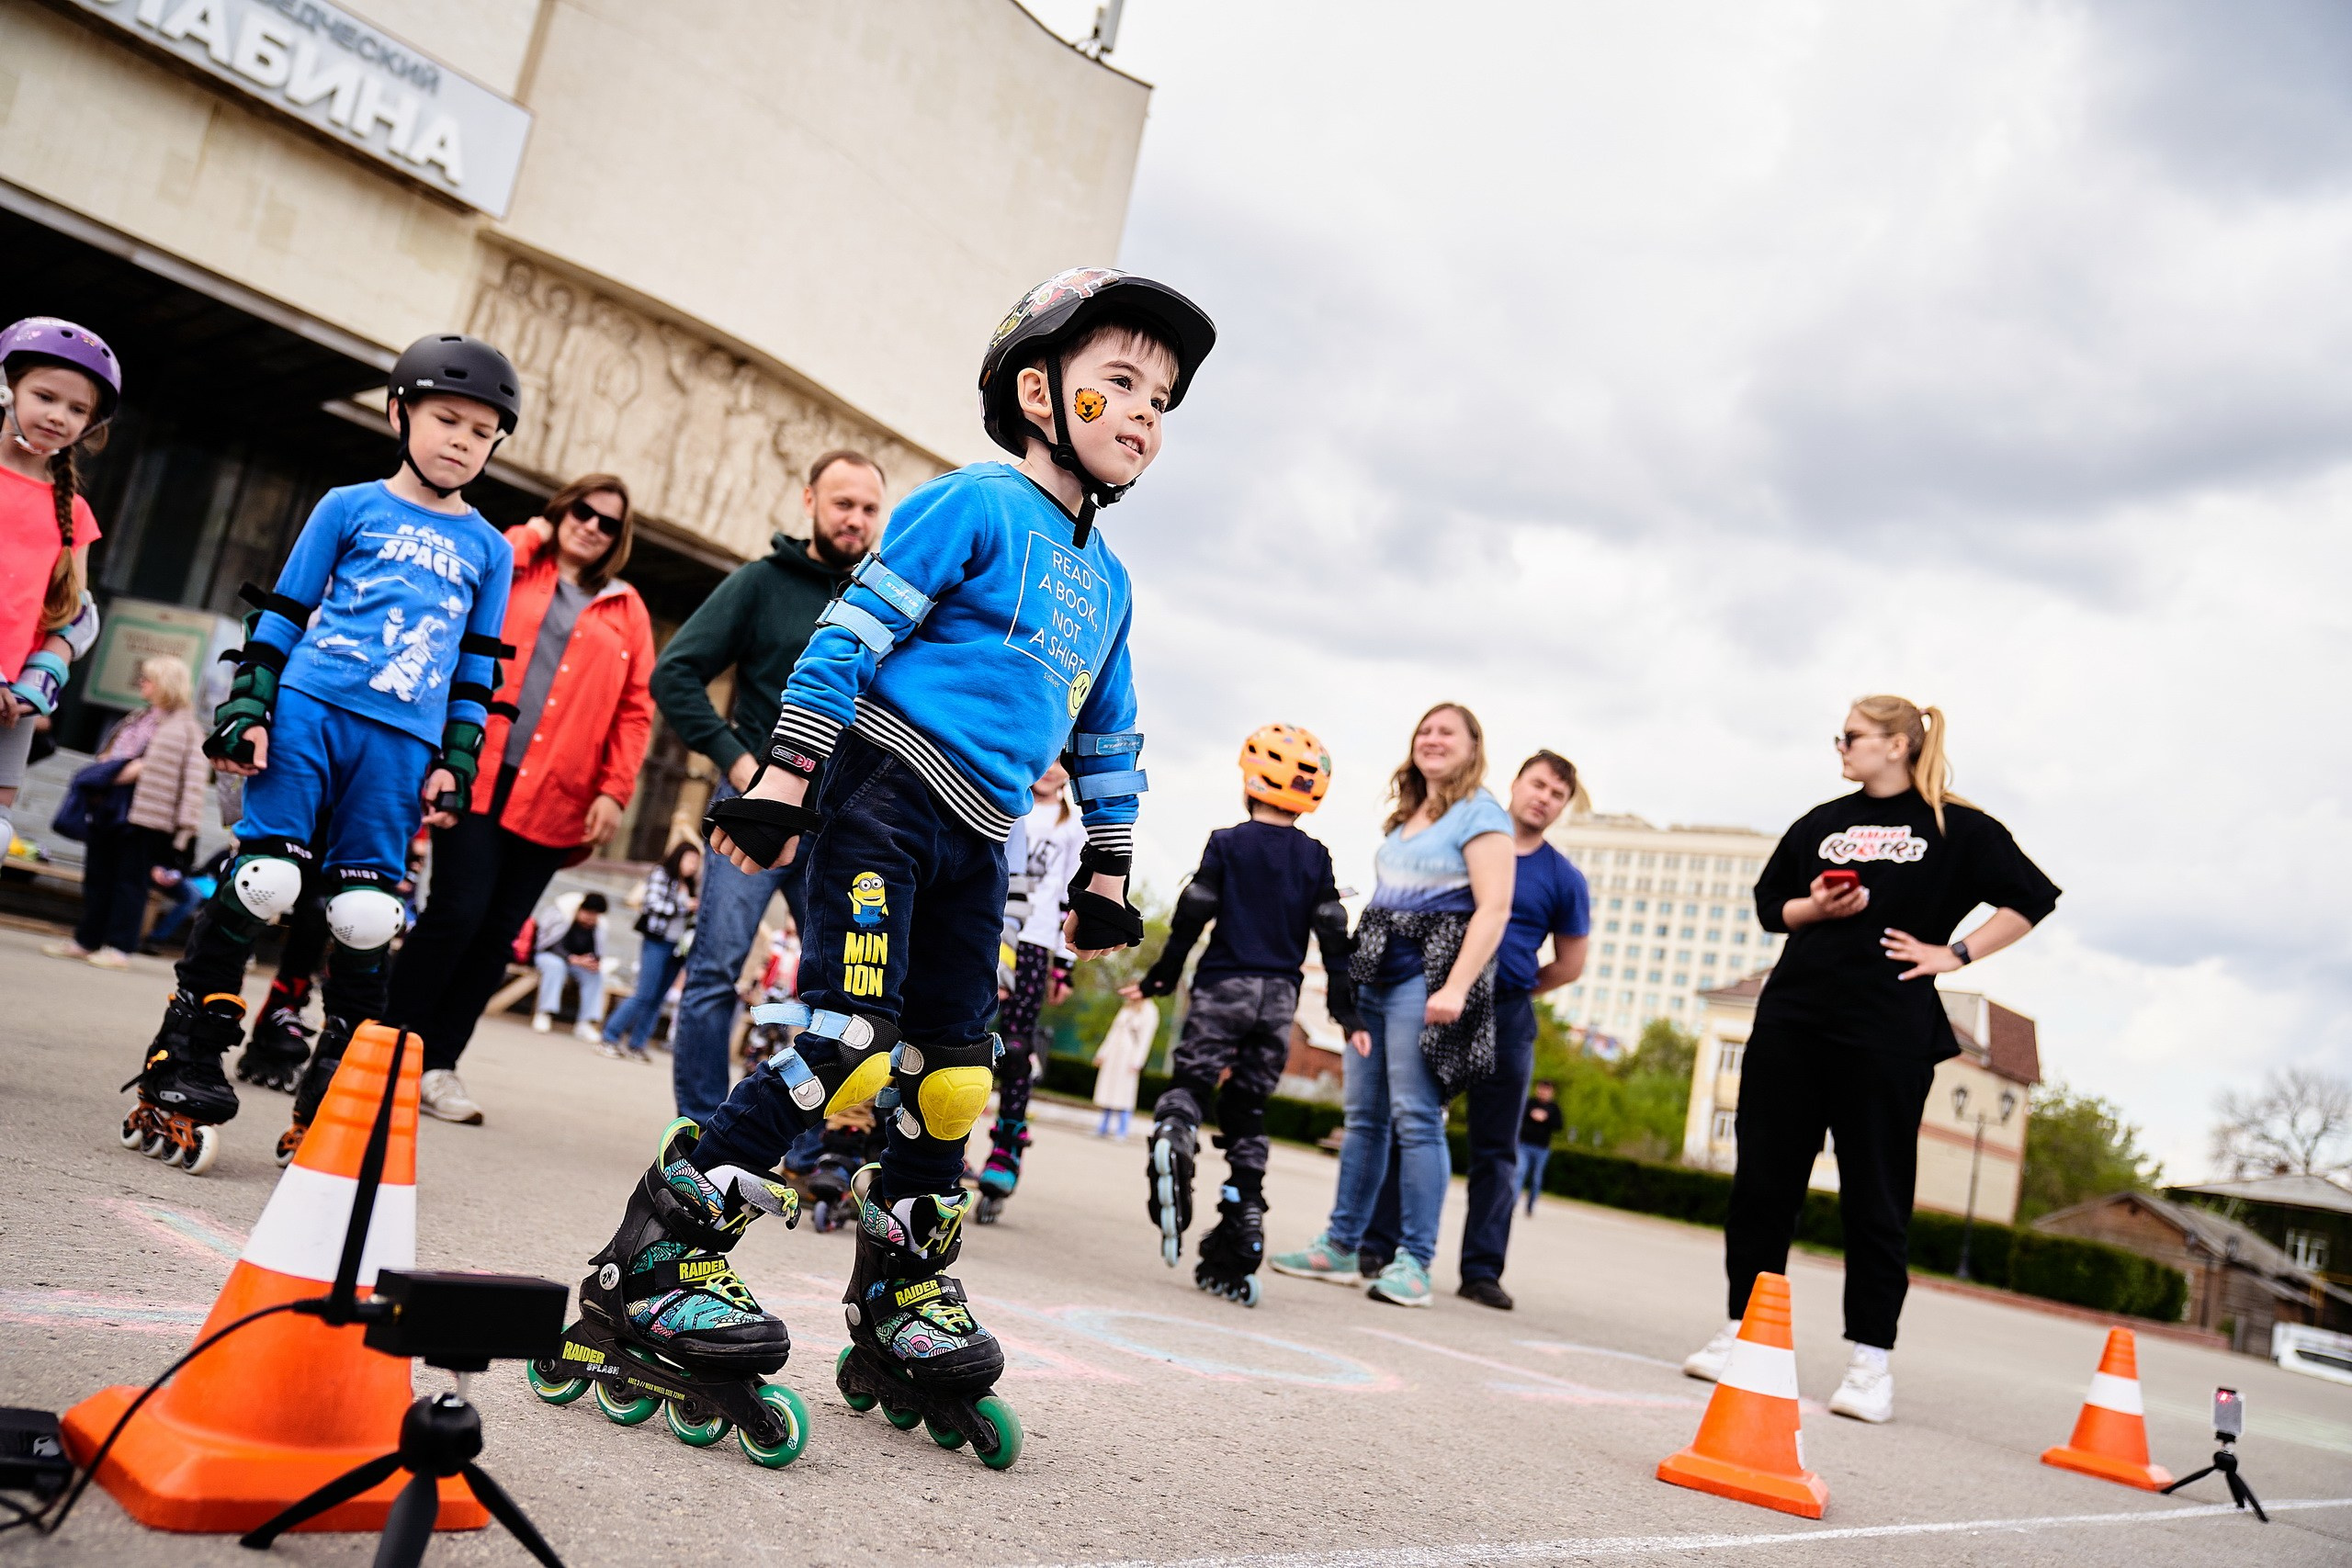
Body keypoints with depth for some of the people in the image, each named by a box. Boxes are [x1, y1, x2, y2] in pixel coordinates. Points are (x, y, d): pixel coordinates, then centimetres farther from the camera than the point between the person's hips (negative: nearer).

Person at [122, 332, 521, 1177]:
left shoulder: (489, 550, 14)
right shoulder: (350, 507, 9)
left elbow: (477, 670, 15)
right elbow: (281, 613, 9)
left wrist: (455, 761, 7)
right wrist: (246, 705, 1)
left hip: (403, 744, 2)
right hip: (309, 710, -1)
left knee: (366, 916, 1)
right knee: (262, 879, -7)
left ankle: (331, 1096, 14)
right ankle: (182, 1063, 7)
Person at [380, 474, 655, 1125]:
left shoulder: (627, 611, 15)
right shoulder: (511, 569, 13)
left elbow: (635, 709, 10)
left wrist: (614, 791, 0)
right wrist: (523, 539, 0)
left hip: (555, 801, 2)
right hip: (479, 774, -2)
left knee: (498, 934, 3)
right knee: (458, 911, -11)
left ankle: (436, 1065, 13)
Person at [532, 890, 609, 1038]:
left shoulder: (599, 926, -6)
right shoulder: (563, 915, -20)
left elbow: (597, 953, -3)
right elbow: (553, 944, -25)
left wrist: (595, 962, -28)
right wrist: (573, 959, -41)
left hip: (576, 962, 4)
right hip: (548, 955, -4)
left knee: (596, 974, -23)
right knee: (556, 965, -37)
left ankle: (585, 1023, -29)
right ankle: (544, 1014, -36)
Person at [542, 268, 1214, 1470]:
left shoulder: (1107, 581, 19)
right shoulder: (978, 505, -4)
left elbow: (1108, 741, 26)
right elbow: (850, 633, -10)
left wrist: (1108, 870, 23)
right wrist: (784, 775, -16)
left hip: (976, 841, 8)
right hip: (884, 793, -7)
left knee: (948, 1077, 8)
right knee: (845, 1045, -16)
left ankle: (905, 1304, 22)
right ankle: (650, 1263, -5)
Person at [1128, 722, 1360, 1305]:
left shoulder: (1228, 843, -1)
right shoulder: (1316, 858, 8)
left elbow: (1192, 916, -2)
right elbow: (1333, 934, 6)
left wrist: (1160, 978, 8)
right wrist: (1345, 1006, 11)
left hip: (1224, 986, -3)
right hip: (1280, 996, 3)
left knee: (1190, 1081, -1)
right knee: (1248, 1109, 9)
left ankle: (1172, 1136, -38)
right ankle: (1239, 1238, 6)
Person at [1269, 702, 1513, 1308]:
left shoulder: (1480, 815, -4)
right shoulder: (1405, 818, 20)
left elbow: (1493, 909, -13)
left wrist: (1456, 987, -23)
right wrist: (1352, 975, 20)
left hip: (1427, 979, -8)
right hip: (1374, 976, 8)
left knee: (1417, 1118, -10)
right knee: (1364, 1115, 10)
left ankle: (1413, 1260, -5)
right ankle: (1340, 1245, 16)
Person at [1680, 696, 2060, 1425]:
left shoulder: (1955, 829, 3)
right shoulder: (1822, 823, 15)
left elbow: (2031, 899, 4)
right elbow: (1769, 902, 18)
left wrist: (1955, 954, -4)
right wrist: (1816, 908, -3)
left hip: (1887, 1032, -4)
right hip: (1792, 1017, 4)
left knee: (1875, 1194, 0)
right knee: (1763, 1178, 4)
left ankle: (1871, 1358, 7)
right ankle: (1742, 1328, 14)